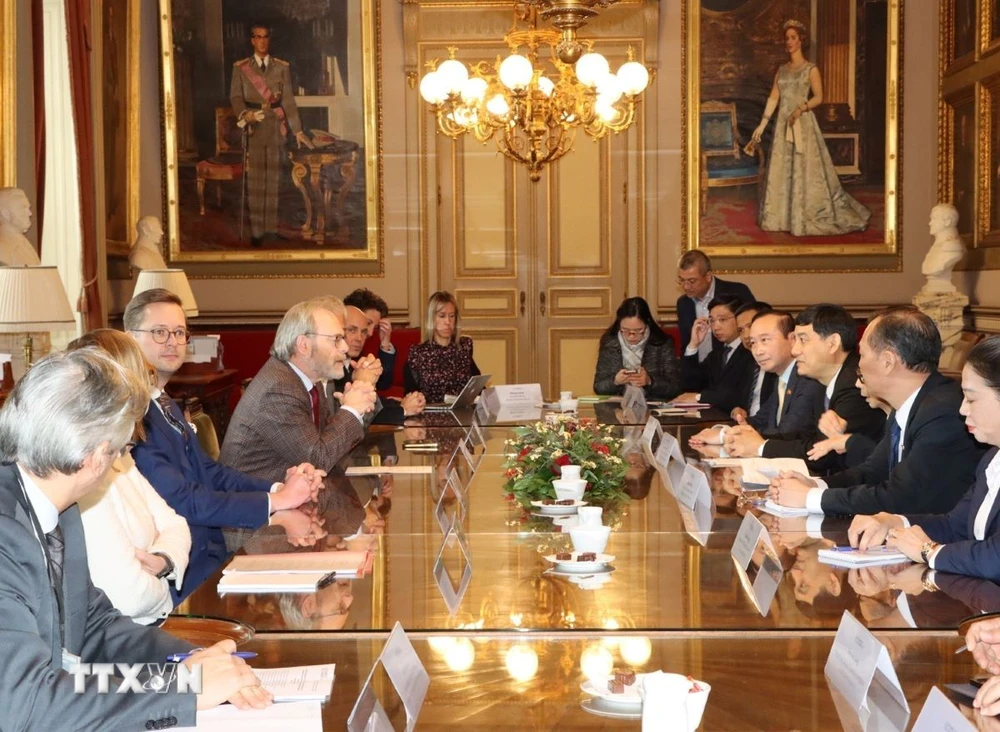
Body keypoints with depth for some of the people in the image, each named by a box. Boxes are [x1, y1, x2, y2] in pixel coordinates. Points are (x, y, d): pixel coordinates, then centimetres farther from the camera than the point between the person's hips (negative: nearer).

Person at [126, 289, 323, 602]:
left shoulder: (165, 405, 12)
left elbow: (209, 471, 9)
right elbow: (180, 499, -21)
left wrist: (280, 487, -6)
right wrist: (275, 500, -17)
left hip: (214, 551, 9)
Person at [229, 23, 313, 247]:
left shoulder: (281, 67, 10)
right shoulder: (241, 68, 7)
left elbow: (289, 100, 7)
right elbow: (235, 96, 2)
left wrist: (298, 131, 4)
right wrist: (244, 113, -19)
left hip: (276, 126, 1)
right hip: (254, 127, -1)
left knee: (274, 178, 1)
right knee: (255, 180, -4)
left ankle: (271, 229, 5)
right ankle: (256, 232, -2)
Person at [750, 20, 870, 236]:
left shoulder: (811, 69, -2)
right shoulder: (782, 70, 12)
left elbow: (818, 98, -7)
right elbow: (773, 98, 10)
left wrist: (801, 108, -23)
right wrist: (762, 124, 4)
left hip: (803, 123, -5)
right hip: (783, 125, 5)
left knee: (806, 170, -4)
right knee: (781, 171, 6)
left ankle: (808, 218, 2)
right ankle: (784, 217, 13)